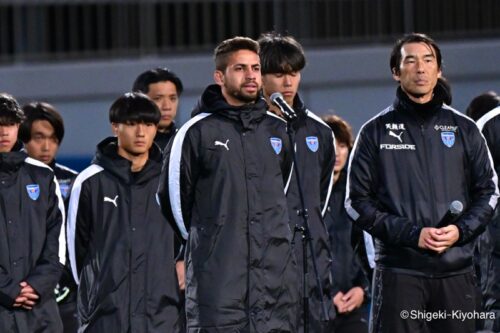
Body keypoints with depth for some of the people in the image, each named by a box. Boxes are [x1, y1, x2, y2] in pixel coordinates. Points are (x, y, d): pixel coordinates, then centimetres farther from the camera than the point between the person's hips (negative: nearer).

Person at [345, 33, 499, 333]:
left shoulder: (464, 129, 13)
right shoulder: (376, 132, 7)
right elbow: (358, 201, 2)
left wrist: (461, 230, -7)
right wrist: (411, 234, -11)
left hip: (456, 271, 2)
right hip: (399, 271, -2)